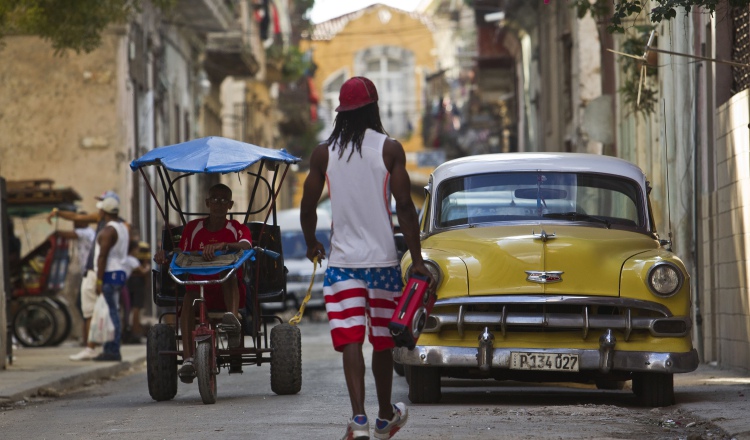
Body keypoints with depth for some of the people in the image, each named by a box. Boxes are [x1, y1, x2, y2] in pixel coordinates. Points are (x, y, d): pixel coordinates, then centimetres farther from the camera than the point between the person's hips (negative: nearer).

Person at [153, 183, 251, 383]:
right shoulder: (193, 228, 14)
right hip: (200, 288, 1)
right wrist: (163, 256, -15)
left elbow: (245, 246, -16)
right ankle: (188, 359, -43)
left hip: (230, 292, -1)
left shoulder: (238, 228, 7)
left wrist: (222, 245, -37)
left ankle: (234, 317, -59)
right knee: (189, 296, -32)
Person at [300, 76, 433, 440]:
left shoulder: (324, 153, 2)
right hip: (383, 259, 0)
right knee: (382, 340, 14)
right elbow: (404, 206, -7)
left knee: (351, 341, -4)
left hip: (342, 260, 0)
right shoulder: (390, 149, -3)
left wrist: (311, 244, 25)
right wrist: (417, 259, -3)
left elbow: (307, 207, 6)